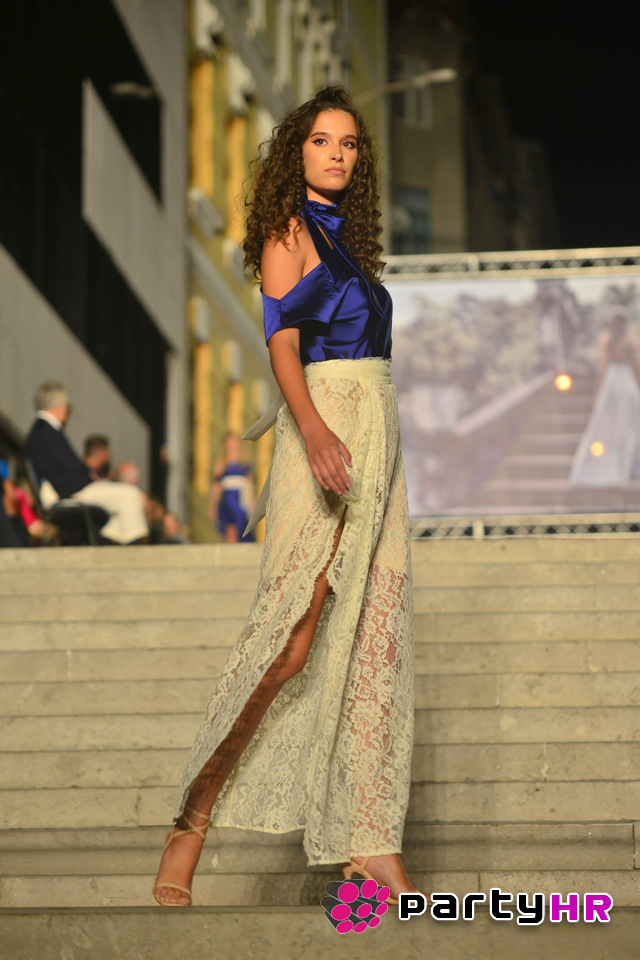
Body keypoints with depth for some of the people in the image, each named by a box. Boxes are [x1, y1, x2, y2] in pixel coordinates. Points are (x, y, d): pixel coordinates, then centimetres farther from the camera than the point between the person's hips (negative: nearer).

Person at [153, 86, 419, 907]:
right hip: (325, 424, -8)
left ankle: (369, 843, -2)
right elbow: (281, 338, -14)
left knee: (375, 641, 0)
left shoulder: (347, 239, 22)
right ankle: (191, 825, -14)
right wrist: (315, 429, -30)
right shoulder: (288, 231, -1)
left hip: (374, 437, 8)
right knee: (292, 642, -17)